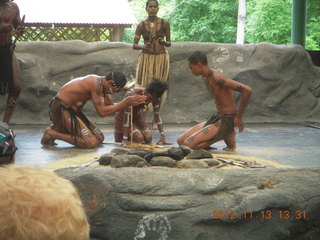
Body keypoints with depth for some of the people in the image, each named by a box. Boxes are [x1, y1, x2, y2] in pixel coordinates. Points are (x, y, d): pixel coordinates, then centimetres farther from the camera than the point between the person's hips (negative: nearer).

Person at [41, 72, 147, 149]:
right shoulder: (96, 84, -23)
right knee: (91, 143, -19)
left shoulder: (101, 83, 7)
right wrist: (125, 103, -21)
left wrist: (132, 102, 1)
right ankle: (52, 133, -9)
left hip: (73, 109, 10)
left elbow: (112, 106, 14)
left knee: (99, 138, 9)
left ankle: (58, 129, 12)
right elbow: (102, 112, -23)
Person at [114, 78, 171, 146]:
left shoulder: (154, 97, -18)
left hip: (137, 116, 5)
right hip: (123, 117, -5)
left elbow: (157, 115, -12)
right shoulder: (132, 95, -35)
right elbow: (127, 116, -36)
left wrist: (162, 136, -20)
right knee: (139, 138, -25)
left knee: (148, 138, -17)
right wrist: (125, 139, -39)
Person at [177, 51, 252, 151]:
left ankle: (228, 137, -4)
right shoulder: (206, 77, 10)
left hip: (226, 120, -10)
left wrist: (239, 117, -20)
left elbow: (247, 90, -27)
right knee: (180, 141, 5)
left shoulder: (217, 78, -21)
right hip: (216, 117, 10)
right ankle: (225, 134, 7)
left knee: (187, 145, -21)